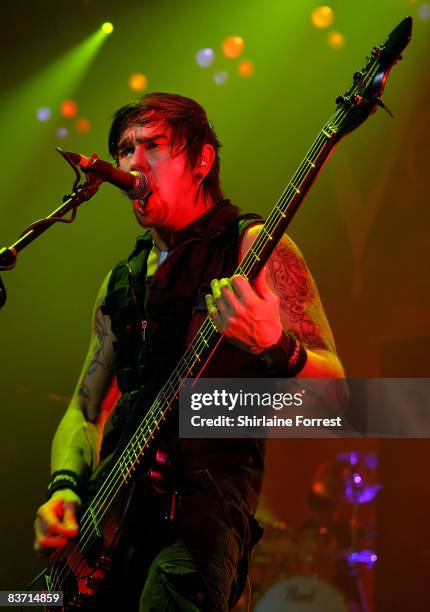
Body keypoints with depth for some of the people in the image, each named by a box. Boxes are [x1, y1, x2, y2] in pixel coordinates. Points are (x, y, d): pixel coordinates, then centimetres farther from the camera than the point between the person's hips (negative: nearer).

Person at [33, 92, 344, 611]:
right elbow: (85, 410, 23)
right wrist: (65, 486, 3)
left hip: (211, 487, -6)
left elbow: (334, 388, -5)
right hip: (115, 512, 6)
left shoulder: (251, 246, 2)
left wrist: (275, 348, -26)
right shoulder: (121, 281, 21)